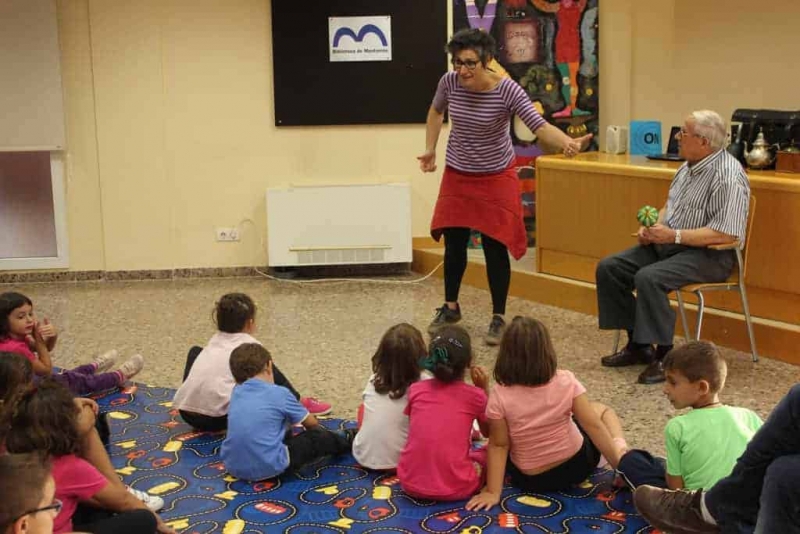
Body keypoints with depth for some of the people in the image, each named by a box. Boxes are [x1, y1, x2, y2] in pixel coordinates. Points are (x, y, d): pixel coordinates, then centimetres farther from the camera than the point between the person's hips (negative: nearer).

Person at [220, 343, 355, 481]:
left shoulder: (237, 392, 9)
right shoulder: (279, 393, -5)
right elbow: (311, 423, 10)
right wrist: (320, 429, 33)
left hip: (233, 466, 7)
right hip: (269, 467, -6)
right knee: (318, 437, 13)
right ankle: (344, 441, 40)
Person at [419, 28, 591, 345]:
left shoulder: (506, 90, -23)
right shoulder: (449, 83, -12)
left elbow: (539, 125, -33)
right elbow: (436, 111, 11)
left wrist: (568, 143, -51)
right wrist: (430, 149, 8)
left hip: (496, 177, -3)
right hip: (457, 175, 4)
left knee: (495, 248, -1)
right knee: (454, 244, 11)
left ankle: (498, 319, 13)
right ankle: (450, 308, 30)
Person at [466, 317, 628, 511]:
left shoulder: (501, 396, -21)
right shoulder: (566, 382, -19)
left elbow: (498, 445, -16)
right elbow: (593, 426, -14)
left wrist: (493, 492, -10)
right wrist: (620, 464, -5)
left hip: (530, 480, -1)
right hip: (576, 465, 1)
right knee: (600, 410, 24)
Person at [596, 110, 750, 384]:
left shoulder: (728, 177, -19)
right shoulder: (689, 167, 10)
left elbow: (726, 234, -25)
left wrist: (674, 235, -24)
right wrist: (652, 228, 1)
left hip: (709, 254, -10)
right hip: (669, 244, 10)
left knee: (648, 278, -33)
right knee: (608, 268, -2)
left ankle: (664, 356, -18)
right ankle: (637, 344, 5)